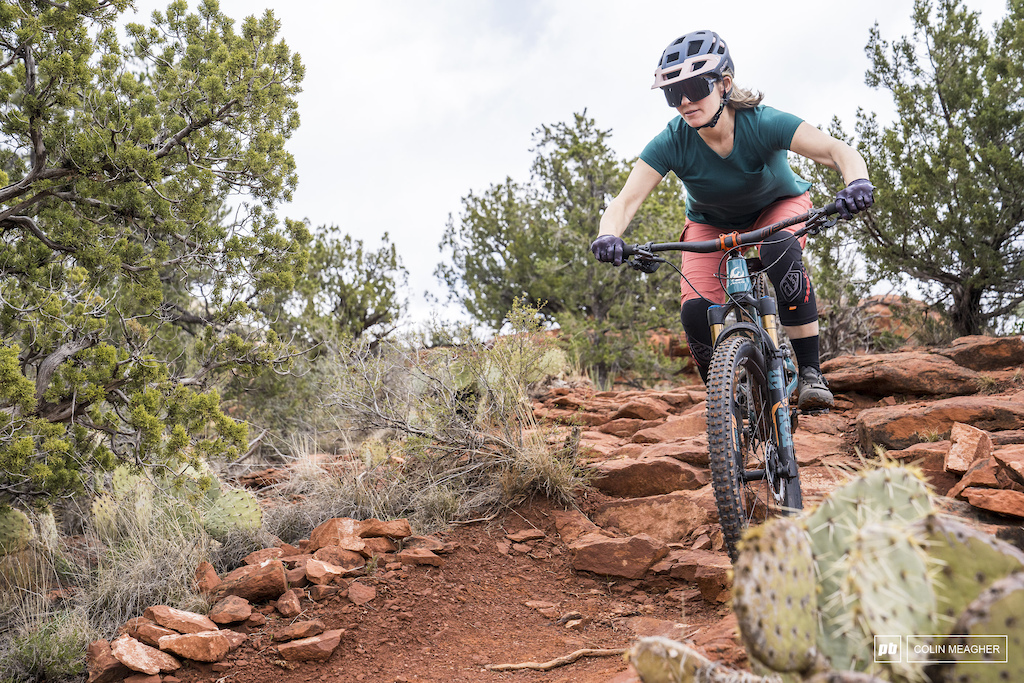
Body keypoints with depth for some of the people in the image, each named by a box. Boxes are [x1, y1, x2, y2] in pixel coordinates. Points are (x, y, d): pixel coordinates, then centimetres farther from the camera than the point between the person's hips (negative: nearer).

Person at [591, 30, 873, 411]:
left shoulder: (762, 123, -34)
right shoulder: (672, 143, -29)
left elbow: (840, 152, -43)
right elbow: (625, 201, -34)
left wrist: (857, 182, -65)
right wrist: (609, 237, -56)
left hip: (778, 206, -1)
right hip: (711, 223, 2)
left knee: (781, 256, -37)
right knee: (696, 313, -21)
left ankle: (810, 372, -23)